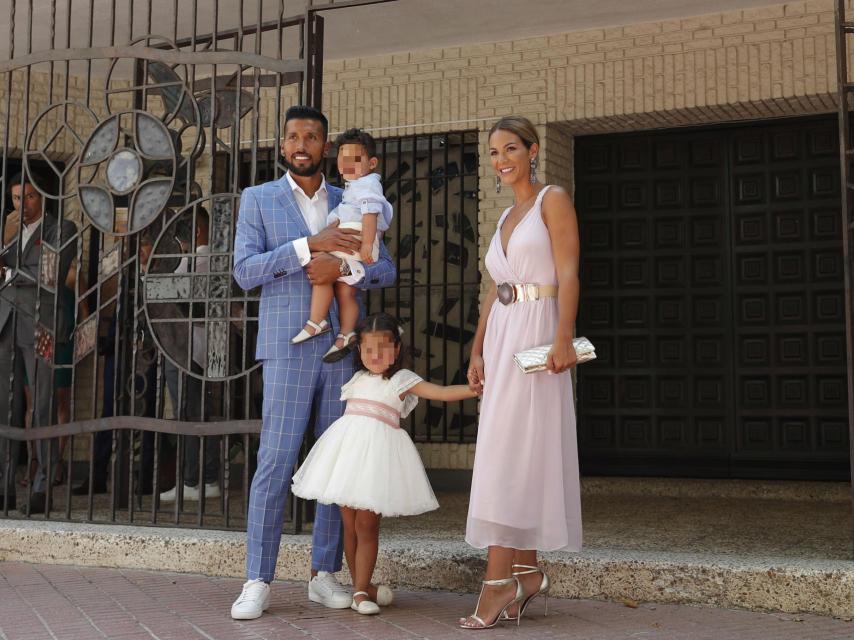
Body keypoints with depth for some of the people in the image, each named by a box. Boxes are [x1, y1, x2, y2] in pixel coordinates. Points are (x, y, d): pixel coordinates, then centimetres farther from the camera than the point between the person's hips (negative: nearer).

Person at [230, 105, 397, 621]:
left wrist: (341, 267, -14)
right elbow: (245, 271, -6)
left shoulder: (349, 203, 13)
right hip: (289, 347, -3)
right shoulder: (259, 199, 6)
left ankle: (325, 574, 14)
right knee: (276, 462, -7)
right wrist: (310, 245, -17)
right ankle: (258, 581, 0)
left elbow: (386, 271, 7)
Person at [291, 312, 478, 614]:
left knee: (366, 524, -6)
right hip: (348, 447, 5)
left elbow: (442, 392, -5)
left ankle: (361, 590, 2)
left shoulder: (402, 380, 4)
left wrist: (476, 388, -16)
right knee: (349, 524, 7)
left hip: (378, 451, -4)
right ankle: (362, 586, 19)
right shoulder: (357, 379, 18)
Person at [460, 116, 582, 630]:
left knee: (509, 455, -12)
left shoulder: (553, 200, 0)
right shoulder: (506, 218, 22)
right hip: (501, 338, 8)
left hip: (536, 333, -8)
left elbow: (568, 272, -11)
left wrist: (564, 337, -22)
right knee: (517, 457, 6)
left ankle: (500, 579, -9)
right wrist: (477, 352, 13)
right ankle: (527, 572, 11)